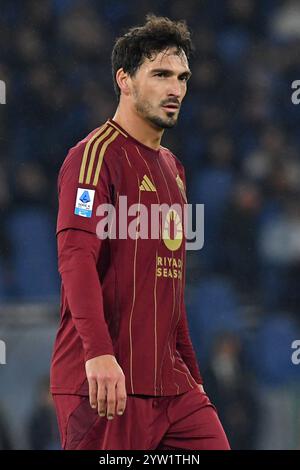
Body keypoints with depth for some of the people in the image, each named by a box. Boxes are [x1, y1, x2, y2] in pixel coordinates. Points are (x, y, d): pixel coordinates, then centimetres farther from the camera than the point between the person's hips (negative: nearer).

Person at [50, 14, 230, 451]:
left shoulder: (172, 168, 20)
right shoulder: (97, 154, -7)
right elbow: (75, 256, -19)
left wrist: (191, 374, 22)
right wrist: (98, 353, -30)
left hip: (170, 382, 8)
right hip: (103, 380, -8)